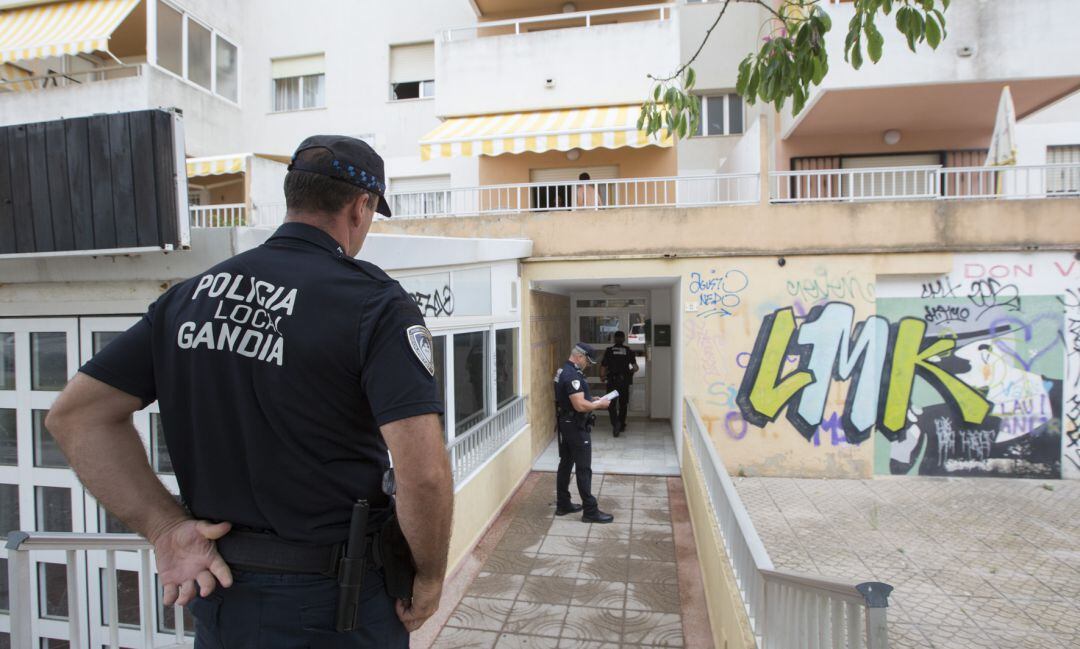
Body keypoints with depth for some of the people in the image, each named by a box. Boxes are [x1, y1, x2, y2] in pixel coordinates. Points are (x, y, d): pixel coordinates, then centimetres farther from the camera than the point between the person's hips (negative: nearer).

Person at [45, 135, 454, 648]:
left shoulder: (191, 294, 0)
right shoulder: (374, 302, -20)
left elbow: (75, 415, 2)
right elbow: (424, 473, -28)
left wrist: (166, 528, -1)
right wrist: (429, 577, -10)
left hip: (218, 588, 5)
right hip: (332, 605, -5)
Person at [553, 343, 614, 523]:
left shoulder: (563, 371, 10)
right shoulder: (573, 375, -23)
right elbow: (580, 405, -28)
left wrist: (592, 400, 11)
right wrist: (599, 404, -13)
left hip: (565, 423, 10)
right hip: (576, 427, -10)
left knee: (565, 464, 15)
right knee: (583, 469, -3)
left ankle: (563, 504, 24)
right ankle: (590, 511, 4)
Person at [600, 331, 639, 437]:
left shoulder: (608, 351, -4)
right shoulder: (629, 351, -1)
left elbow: (603, 366, -8)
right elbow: (635, 367, -4)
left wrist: (602, 376, 8)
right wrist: (631, 371, 17)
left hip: (612, 380, -2)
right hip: (624, 381, 2)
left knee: (611, 404, 3)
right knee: (623, 404, 17)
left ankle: (615, 424, -17)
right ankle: (622, 425, 26)